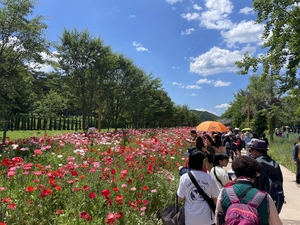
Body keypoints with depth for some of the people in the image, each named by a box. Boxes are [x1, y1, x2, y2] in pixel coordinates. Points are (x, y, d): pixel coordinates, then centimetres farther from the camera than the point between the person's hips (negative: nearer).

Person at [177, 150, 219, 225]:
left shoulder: (184, 178, -11)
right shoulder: (208, 178, -10)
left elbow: (180, 198, -5)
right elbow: (215, 198, -1)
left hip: (191, 218, 0)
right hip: (206, 218, 0)